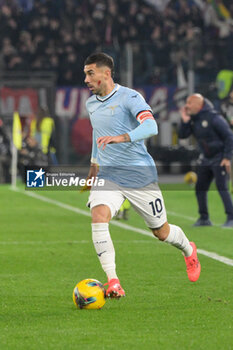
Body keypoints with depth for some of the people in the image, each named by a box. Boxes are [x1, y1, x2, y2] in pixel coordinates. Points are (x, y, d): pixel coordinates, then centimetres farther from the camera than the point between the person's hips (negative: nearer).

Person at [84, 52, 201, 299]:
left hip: (140, 175, -4)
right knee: (99, 216, -26)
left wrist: (121, 138, -46)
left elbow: (150, 126, -31)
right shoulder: (91, 104, 8)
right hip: (108, 175, 4)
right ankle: (112, 282, -27)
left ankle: (189, 251, 45)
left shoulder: (129, 97, -14)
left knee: (161, 232, 8)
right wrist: (94, 163, 33)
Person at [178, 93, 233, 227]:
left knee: (222, 187, -16)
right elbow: (182, 135, 3)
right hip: (206, 159, 8)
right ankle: (204, 218, 19)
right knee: (200, 188, 8)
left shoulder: (213, 117, -18)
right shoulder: (193, 119, 4)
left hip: (220, 158, -8)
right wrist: (185, 121, -14)